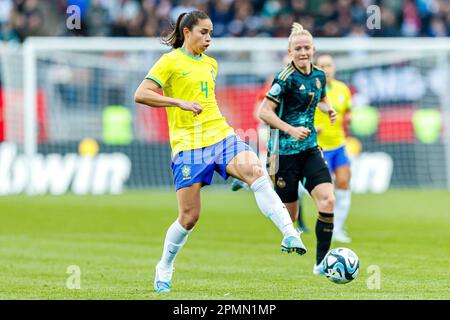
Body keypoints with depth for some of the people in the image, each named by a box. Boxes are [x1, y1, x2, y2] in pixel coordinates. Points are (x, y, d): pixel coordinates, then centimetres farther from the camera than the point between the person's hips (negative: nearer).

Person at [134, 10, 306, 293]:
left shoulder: (211, 64, 17)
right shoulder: (171, 61, -2)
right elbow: (141, 95, -13)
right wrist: (180, 103, -21)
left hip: (221, 136, 5)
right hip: (187, 144, -4)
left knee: (255, 172, -26)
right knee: (189, 217, -2)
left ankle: (290, 236, -36)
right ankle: (164, 269, 22)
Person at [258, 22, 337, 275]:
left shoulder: (319, 76, 6)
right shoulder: (286, 78, -14)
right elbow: (265, 112, -15)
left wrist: (328, 108, 7)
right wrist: (291, 130, -25)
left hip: (310, 148, 6)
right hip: (285, 151, -5)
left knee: (328, 200, -13)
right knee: (289, 216, 1)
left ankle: (321, 262, -7)